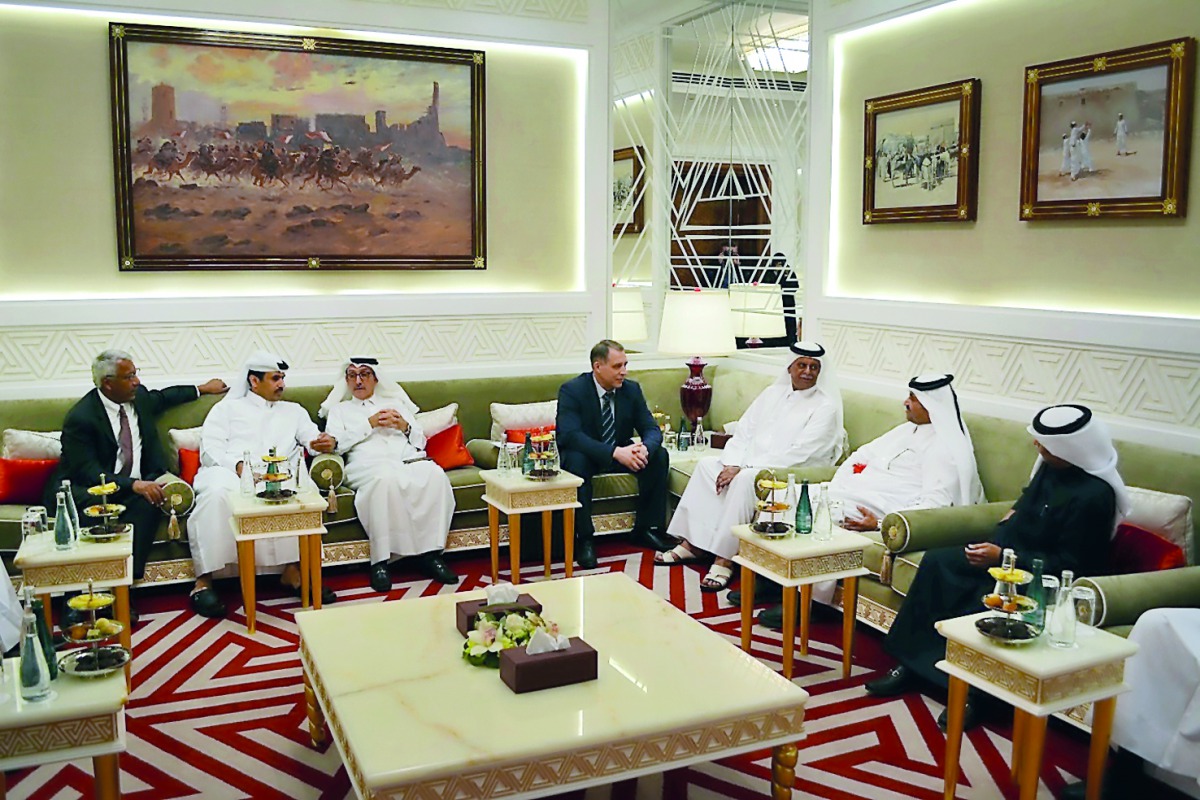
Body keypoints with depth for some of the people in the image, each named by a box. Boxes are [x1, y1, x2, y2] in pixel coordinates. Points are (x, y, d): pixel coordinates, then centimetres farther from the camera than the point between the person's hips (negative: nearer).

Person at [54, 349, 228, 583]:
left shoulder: (139, 397, 6)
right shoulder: (80, 418, -15)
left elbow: (161, 398, 33)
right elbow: (89, 472, -21)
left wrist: (202, 389, 39)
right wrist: (134, 485, -34)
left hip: (134, 487, 5)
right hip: (84, 491, -5)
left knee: (148, 503, -30)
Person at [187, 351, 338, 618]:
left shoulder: (293, 411, 30)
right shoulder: (227, 408, 21)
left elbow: (313, 440, 16)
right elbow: (210, 450, 7)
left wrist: (327, 443, -10)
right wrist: (239, 465, -15)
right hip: (228, 469, -1)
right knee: (218, 491, -38)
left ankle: (293, 570, -30)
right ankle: (203, 581, -32)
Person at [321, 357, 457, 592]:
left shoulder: (395, 403, 34)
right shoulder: (339, 410, 28)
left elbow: (420, 442, 26)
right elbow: (336, 443, 7)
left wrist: (405, 427, 5)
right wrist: (370, 424, 0)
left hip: (410, 460, 3)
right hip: (369, 464, -2)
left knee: (435, 474, -35)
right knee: (386, 478, -41)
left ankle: (431, 553, -32)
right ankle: (380, 561, -36)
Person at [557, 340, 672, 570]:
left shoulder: (632, 389, -4)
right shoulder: (572, 390, -19)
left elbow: (651, 429, -5)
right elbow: (570, 435, -31)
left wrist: (644, 448, -32)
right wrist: (615, 452, -42)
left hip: (620, 453, 5)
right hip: (585, 454, -4)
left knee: (659, 455, -18)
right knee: (576, 461, -37)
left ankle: (646, 529, -6)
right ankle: (584, 539, -27)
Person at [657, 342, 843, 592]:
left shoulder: (826, 406, -7)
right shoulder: (773, 393, 15)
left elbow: (798, 454, -17)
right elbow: (743, 432, 11)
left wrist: (743, 467, -20)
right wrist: (731, 464, -10)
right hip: (750, 465, 7)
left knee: (745, 480, -33)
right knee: (707, 464, -12)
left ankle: (724, 559, -30)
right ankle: (692, 543, -13)